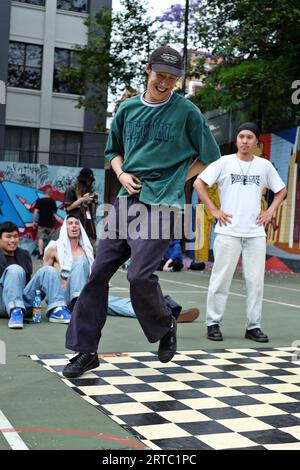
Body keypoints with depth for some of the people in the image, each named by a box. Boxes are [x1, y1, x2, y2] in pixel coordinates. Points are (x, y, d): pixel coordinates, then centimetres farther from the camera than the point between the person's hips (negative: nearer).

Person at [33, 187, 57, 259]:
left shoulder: (39, 201, 0)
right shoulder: (52, 201, -1)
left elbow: (36, 211, -4)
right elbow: (55, 212, 8)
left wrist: (34, 221, 0)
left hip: (41, 223, 0)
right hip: (50, 223, 0)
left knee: (40, 238, 0)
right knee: (51, 239, 10)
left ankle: (41, 254, -11)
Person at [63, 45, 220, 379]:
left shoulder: (187, 112, 0)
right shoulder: (128, 108, 12)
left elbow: (209, 156, 8)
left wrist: (175, 180, 2)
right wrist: (122, 174, 4)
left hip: (161, 206, -5)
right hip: (126, 201, 5)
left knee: (139, 275, -17)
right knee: (98, 273, 1)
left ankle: (165, 326, 14)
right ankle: (85, 350, 10)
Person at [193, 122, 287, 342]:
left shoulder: (264, 165, 10)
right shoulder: (225, 162, 1)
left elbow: (281, 190, 21)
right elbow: (199, 183, -1)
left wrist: (270, 212, 8)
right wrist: (214, 211, -6)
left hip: (256, 233, 3)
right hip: (229, 232, -3)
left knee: (256, 281, 4)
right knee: (221, 279, -1)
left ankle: (254, 326, 13)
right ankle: (214, 323, 9)